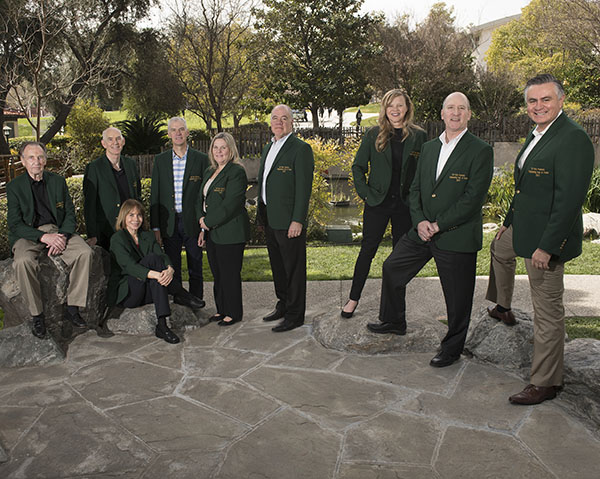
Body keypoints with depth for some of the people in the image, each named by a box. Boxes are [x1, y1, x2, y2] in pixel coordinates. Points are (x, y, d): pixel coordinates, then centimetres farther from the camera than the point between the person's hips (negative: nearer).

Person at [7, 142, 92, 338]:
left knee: (85, 252, -26)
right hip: (28, 234, -2)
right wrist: (44, 237, -21)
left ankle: (72, 308, -16)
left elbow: (70, 214, 8)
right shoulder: (14, 187, 2)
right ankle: (36, 315, -19)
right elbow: (15, 224, -6)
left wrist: (62, 236, -13)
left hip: (58, 231, 2)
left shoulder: (58, 181, 9)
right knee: (23, 261, -34)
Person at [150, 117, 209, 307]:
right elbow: (155, 196, 7)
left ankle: (196, 299, 21)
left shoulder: (201, 159, 1)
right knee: (172, 265, 9)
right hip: (169, 222, 2)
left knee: (195, 264, 7)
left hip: (192, 221, -2)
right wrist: (155, 226, 1)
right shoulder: (161, 160, 7)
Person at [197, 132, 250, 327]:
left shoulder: (237, 172, -11)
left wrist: (208, 221, -11)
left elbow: (230, 204, -19)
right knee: (217, 273, 13)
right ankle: (221, 310, 25)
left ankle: (233, 313, 12)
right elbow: (203, 201, 19)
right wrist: (203, 229, 11)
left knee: (230, 274, 0)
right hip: (211, 232, 8)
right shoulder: (209, 172, 16)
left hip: (230, 233, -8)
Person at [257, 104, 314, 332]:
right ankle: (283, 304, 33)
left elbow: (304, 188, -16)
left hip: (289, 220, -8)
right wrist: (261, 214, 16)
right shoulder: (268, 148, 16)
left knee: (294, 268, 1)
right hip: (270, 219, 9)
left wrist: (298, 220, -20)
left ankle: (295, 315, 10)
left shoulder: (301, 149, -10)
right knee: (277, 265, 18)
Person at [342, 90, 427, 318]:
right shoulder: (373, 135, 2)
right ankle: (354, 298, 16)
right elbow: (358, 166, 6)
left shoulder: (419, 136, 2)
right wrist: (364, 192, -4)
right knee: (367, 250, 3)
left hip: (405, 205, 1)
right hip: (377, 203, -1)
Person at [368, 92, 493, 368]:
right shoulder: (428, 148, 10)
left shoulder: (480, 151, -10)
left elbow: (473, 198, -16)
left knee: (457, 297, 5)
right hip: (422, 232, 6)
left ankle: (452, 348, 26)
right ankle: (394, 322, 37)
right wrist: (419, 221, -6)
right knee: (392, 268, 16)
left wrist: (438, 225, -17)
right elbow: (415, 189, 11)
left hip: (457, 237, -6)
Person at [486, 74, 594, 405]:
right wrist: (509, 223, 24)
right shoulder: (536, 136, 11)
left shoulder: (573, 138, -22)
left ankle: (545, 383, 11)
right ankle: (503, 309, 59)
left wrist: (547, 246, -27)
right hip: (523, 229, 11)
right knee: (499, 248, 37)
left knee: (548, 310, -2)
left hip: (548, 237, -11)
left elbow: (570, 199, -27)